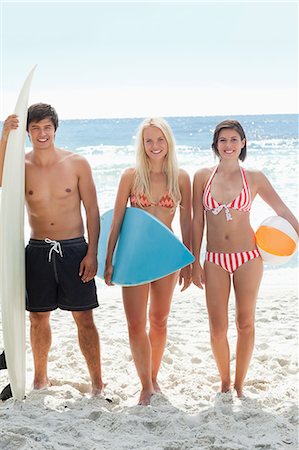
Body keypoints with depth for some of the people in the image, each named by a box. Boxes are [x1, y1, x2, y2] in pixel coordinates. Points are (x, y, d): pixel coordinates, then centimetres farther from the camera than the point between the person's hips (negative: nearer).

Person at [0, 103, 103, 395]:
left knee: (84, 319, 3)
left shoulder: (77, 163, -3)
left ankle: (97, 383, 13)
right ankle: (40, 377, 30)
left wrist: (92, 253, -7)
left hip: (74, 250, -2)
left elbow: (92, 210, -1)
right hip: (38, 251, 2)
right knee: (38, 317, 12)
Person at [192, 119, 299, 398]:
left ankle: (239, 385, 21)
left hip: (247, 259, 0)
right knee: (218, 328, 1)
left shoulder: (254, 178, 1)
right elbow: (197, 221, 4)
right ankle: (224, 383, 21)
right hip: (215, 261, 1)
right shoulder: (202, 177, 3)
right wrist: (195, 262, 2)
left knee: (245, 323, 6)